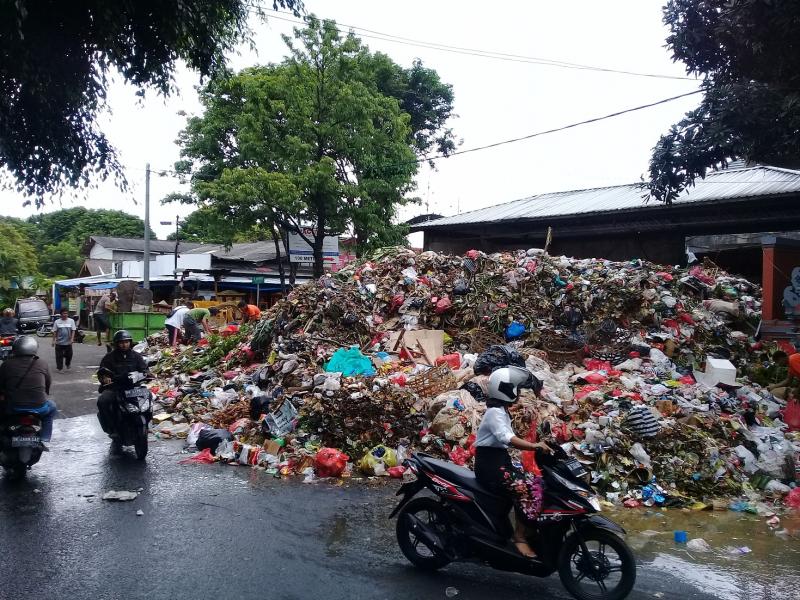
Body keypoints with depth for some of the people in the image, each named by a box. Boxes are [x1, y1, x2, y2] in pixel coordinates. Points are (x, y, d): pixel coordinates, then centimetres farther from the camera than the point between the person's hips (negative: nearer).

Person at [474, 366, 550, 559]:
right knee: (528, 489, -24)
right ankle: (520, 538, -16)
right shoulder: (495, 412, -14)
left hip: (500, 461, 10)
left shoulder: (502, 411, 18)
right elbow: (507, 439, -31)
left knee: (537, 482, 2)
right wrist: (535, 446, -37)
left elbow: (511, 439, 13)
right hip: (490, 464, -10)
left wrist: (537, 446, 4)